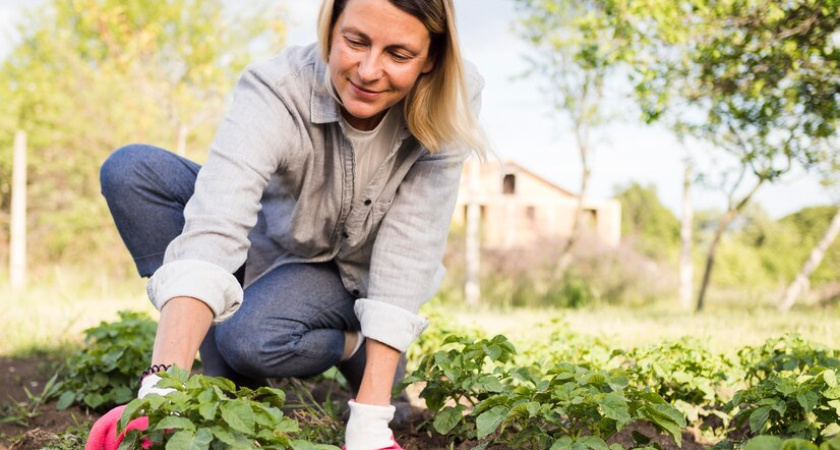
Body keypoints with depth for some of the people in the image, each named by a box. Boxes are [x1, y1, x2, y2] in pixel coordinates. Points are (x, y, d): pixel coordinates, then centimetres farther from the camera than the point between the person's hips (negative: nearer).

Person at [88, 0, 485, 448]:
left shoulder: (449, 105, -27)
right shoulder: (276, 91, -32)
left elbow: (410, 247, -30)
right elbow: (213, 228, -46)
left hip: (353, 275, -1)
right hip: (275, 244, 2)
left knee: (249, 338, -33)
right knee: (130, 170, -24)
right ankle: (229, 384, -16)